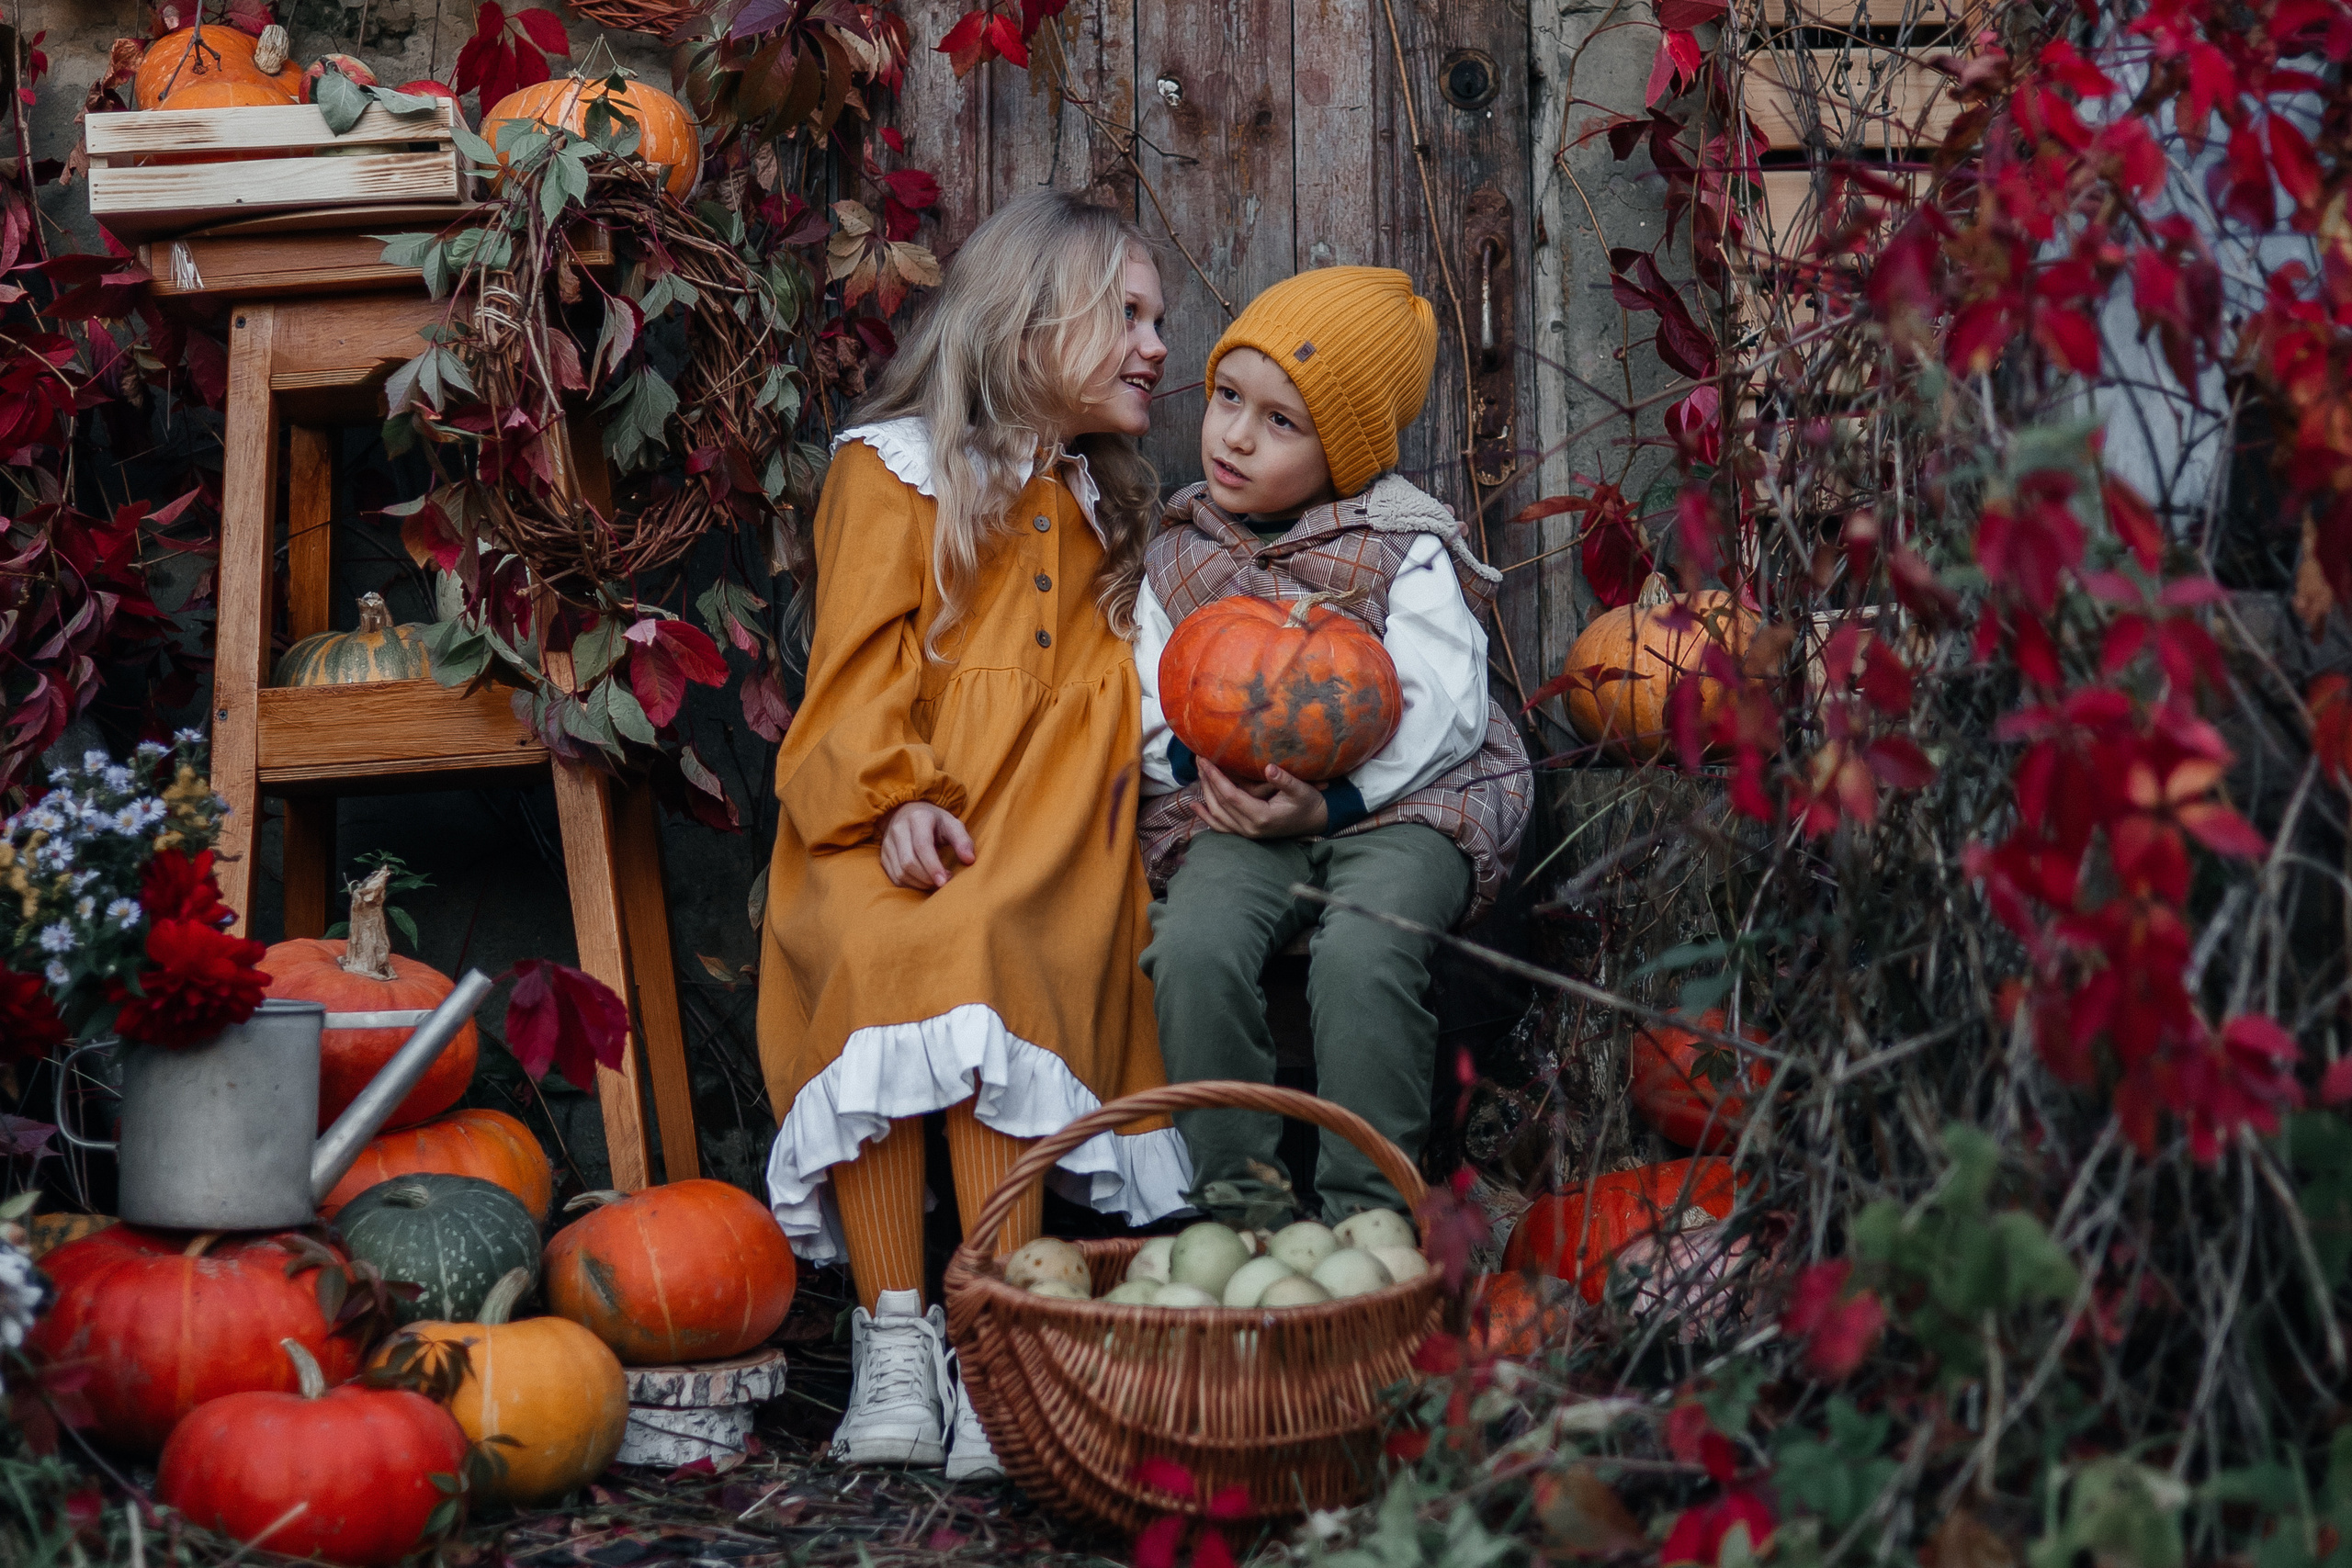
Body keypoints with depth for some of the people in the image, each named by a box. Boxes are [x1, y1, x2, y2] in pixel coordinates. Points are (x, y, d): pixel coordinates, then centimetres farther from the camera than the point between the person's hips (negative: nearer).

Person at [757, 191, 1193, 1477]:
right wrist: (894, 796, -17)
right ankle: (891, 1337, -33)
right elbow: (859, 661, 1)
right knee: (876, 955, -36)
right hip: (891, 828, -2)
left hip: (1035, 834, 2)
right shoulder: (895, 467, 11)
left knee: (982, 948, -33)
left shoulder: (1105, 506, 27)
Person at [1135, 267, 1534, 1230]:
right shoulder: (1178, 555, 12)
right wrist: (1197, 764, -10)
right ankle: (1234, 1190, -14)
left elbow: (1442, 710, -9)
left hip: (1401, 802, -3)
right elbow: (1151, 709, 14)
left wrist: (1331, 802, -21)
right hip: (1231, 811, 3)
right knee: (1193, 947, -28)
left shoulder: (1403, 550, 0)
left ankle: (1367, 1210, -20)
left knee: (1360, 952, -33)